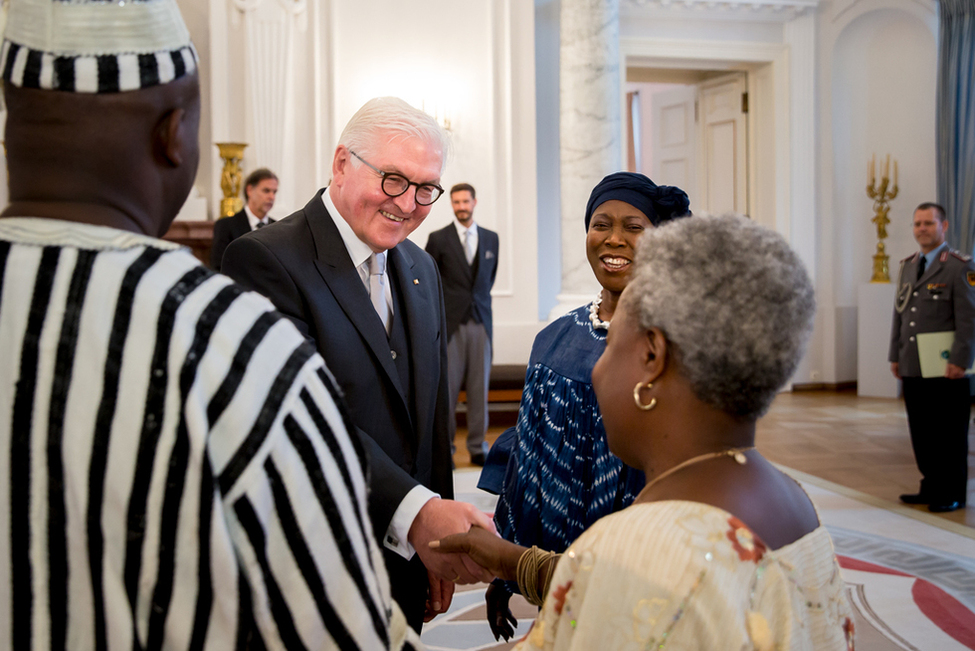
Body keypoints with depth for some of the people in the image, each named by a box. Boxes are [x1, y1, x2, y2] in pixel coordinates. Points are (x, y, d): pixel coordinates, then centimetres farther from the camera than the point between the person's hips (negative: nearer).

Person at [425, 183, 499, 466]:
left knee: (480, 386, 3)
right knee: (448, 386, -3)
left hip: (480, 321, 3)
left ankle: (477, 447, 11)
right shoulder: (438, 239, 2)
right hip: (450, 323, -3)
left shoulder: (491, 238, 12)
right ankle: (444, 447, 6)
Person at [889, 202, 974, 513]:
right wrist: (895, 355, 14)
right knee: (921, 431, 10)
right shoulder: (907, 266, 15)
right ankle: (932, 487, 21)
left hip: (945, 370, -6)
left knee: (950, 433, 1)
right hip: (913, 368, 6)